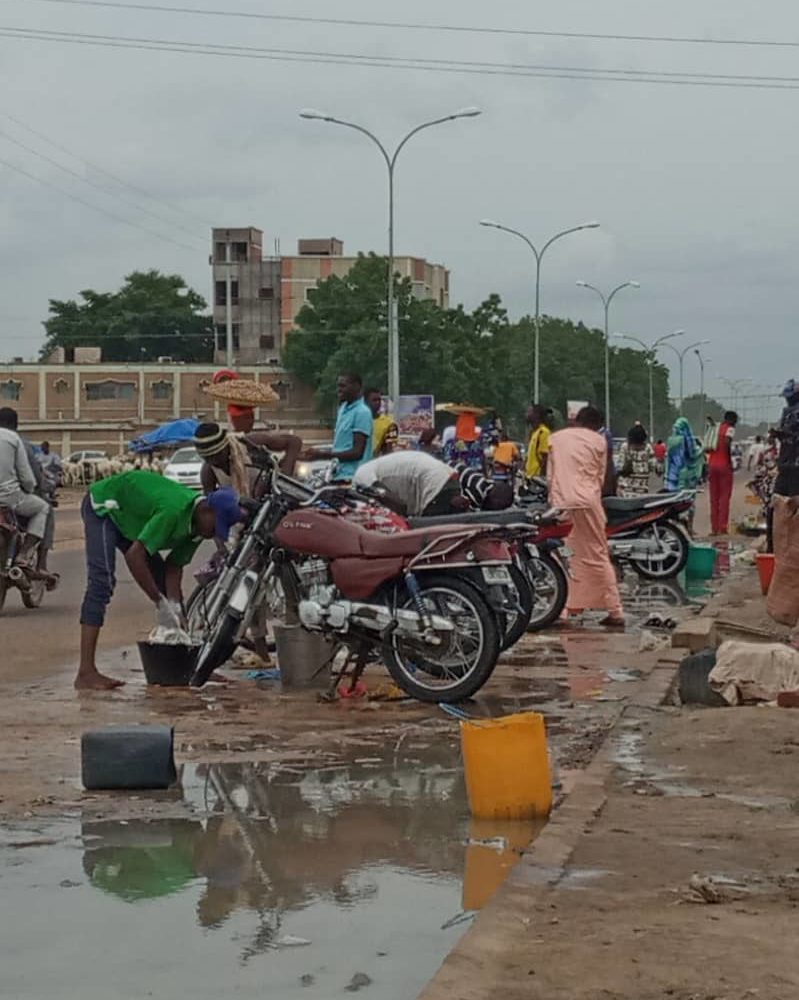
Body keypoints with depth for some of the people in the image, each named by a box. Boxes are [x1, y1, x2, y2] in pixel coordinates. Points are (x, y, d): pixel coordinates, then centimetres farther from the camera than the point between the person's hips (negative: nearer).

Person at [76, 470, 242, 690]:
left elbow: (174, 565, -6)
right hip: (103, 505, -9)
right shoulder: (174, 511, -38)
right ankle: (86, 672, -32)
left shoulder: (197, 522, -10)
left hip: (130, 517, 9)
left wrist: (175, 608, -18)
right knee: (102, 581, -24)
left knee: (164, 579, 4)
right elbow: (134, 555, -39)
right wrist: (160, 603, -33)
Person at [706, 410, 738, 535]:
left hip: (711, 464, 6)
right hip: (724, 464, -6)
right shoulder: (730, 429, -4)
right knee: (725, 497, -2)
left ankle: (714, 528, 6)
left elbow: (706, 448, 11)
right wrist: (730, 458, -13)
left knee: (714, 498, 9)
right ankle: (722, 528, -7)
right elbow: (727, 442, -22)